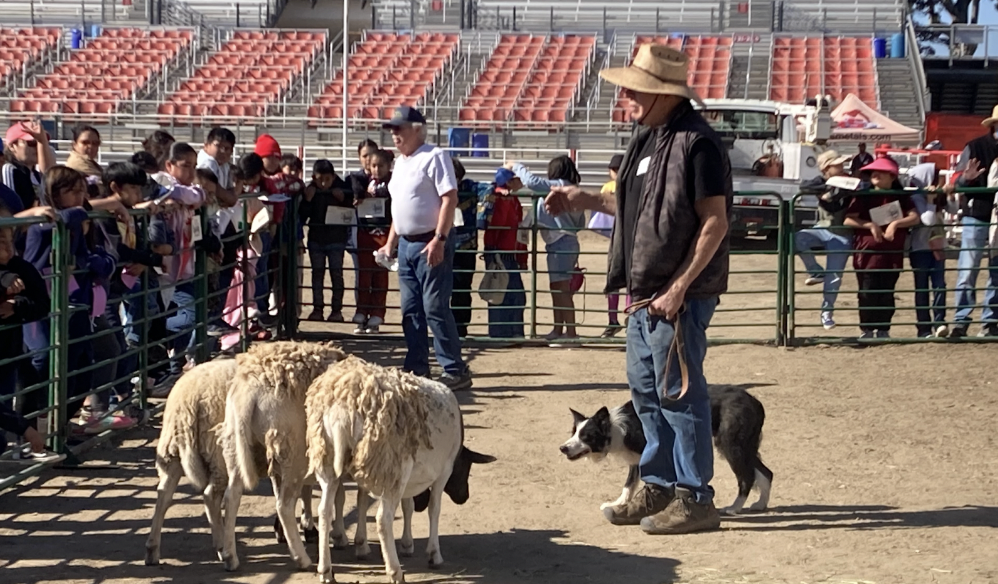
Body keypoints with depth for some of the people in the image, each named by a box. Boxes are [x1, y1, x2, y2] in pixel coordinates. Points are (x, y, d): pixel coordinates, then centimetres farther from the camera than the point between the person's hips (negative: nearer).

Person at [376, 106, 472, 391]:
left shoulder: (434, 157, -10)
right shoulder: (400, 162, 17)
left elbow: (450, 198, -17)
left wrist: (439, 239, -24)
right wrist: (390, 243, 20)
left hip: (430, 243, -9)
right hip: (406, 244, 9)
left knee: (435, 308, -10)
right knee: (410, 310, 10)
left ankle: (455, 370, -5)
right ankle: (416, 369, 18)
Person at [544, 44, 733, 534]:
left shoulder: (696, 143, -16)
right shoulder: (647, 138, 14)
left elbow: (715, 222, -19)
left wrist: (678, 288, -22)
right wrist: (584, 201, 17)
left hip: (679, 296, -10)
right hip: (644, 292, 10)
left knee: (678, 392, -4)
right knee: (645, 390, 15)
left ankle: (695, 499, 5)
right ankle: (659, 487, 26)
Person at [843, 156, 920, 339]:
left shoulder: (900, 197, 7)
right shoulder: (864, 197, 3)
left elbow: (914, 218, -4)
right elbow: (848, 220, -5)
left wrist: (896, 224, -19)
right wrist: (870, 225, -16)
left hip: (892, 254, 1)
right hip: (868, 253, -1)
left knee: (887, 294, 4)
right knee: (867, 294, 0)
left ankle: (883, 329, 14)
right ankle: (867, 329, 9)